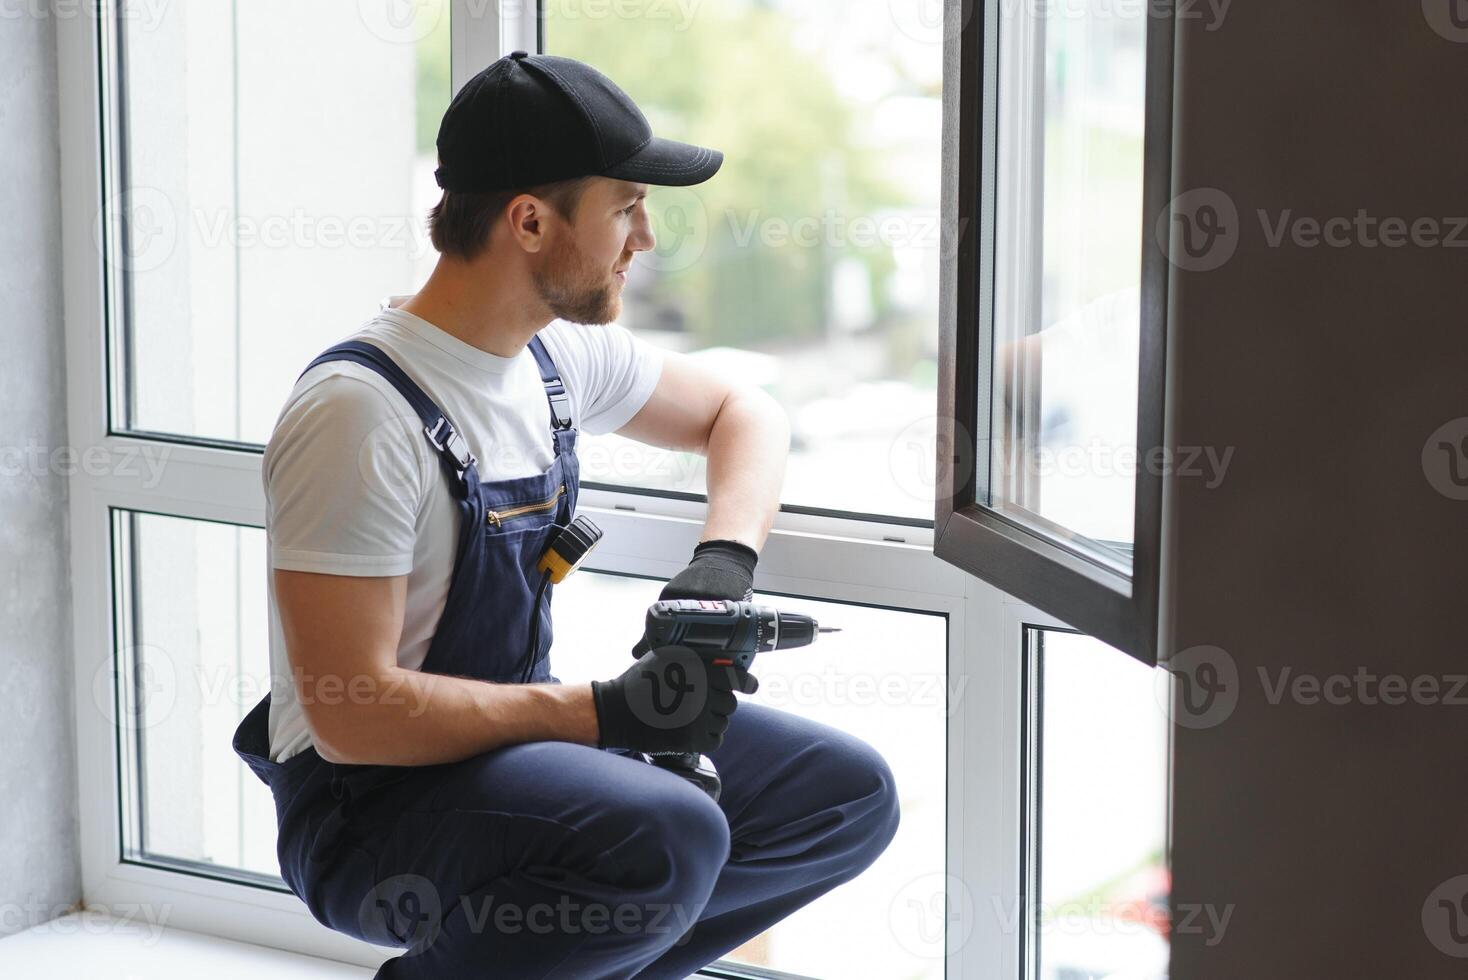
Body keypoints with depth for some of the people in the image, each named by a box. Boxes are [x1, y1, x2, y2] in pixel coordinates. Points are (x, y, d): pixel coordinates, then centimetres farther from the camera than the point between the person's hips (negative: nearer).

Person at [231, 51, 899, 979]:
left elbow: (741, 412, 19)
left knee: (848, 795, 1)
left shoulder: (559, 353, 3)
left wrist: (725, 560, -2)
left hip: (516, 733, 8)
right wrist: (606, 710, -24)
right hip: (371, 800, -8)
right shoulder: (361, 412, -23)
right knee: (669, 836, -34)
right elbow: (353, 716, -27)